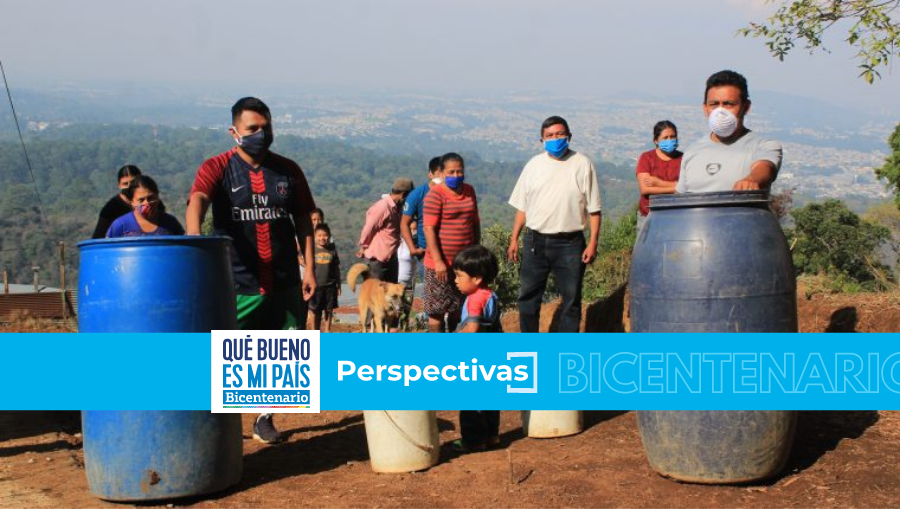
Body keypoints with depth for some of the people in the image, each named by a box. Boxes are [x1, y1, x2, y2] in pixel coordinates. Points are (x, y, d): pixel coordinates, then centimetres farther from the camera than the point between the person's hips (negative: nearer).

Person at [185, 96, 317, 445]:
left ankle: (265, 418, 30)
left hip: (284, 283, 4)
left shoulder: (288, 171, 8)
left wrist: (309, 268, 5)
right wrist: (194, 241, -44)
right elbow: (197, 201, -24)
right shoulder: (217, 168, -4)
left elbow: (303, 221, 13)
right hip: (236, 284, -3)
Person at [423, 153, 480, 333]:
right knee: (437, 310, 1)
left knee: (459, 307, 15)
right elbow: (429, 229, -15)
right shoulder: (435, 194, -12)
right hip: (441, 263, -6)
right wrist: (438, 261, -19)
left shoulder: (469, 191, 9)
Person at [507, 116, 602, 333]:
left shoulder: (582, 164, -3)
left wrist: (593, 242, -9)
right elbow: (522, 207, 9)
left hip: (570, 244, -2)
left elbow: (594, 209, -3)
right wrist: (514, 240, 5)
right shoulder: (534, 164, 5)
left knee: (571, 299, 7)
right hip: (535, 242, 3)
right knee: (528, 297, 11)